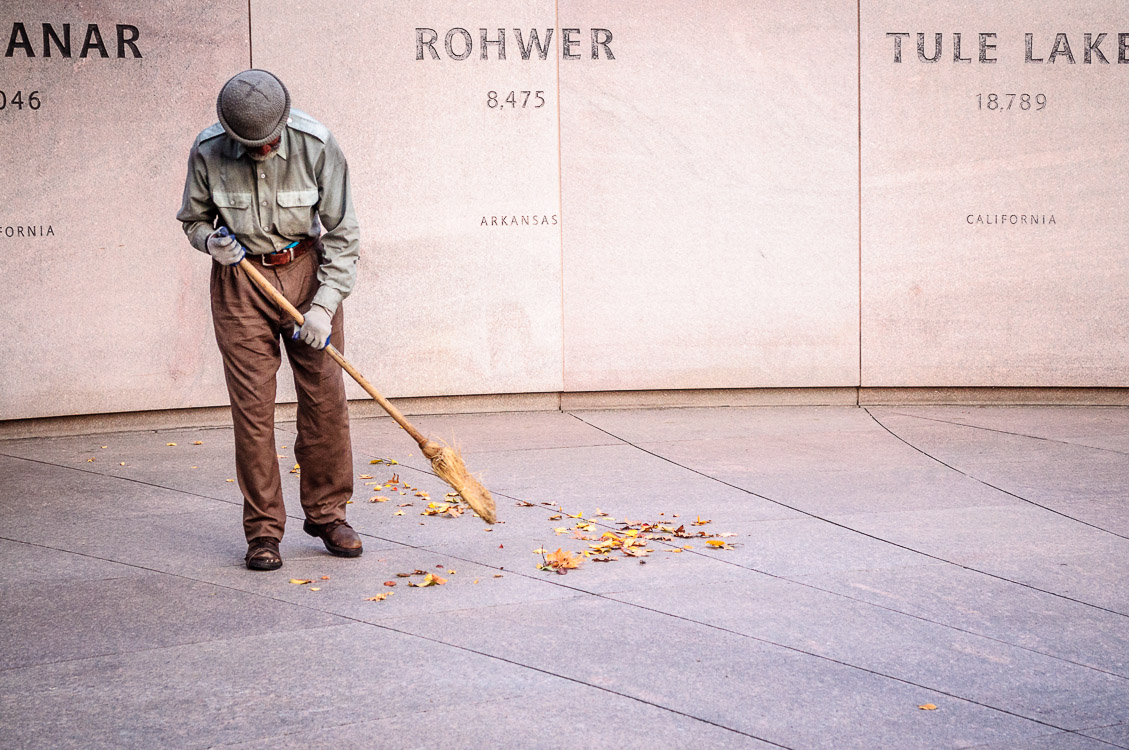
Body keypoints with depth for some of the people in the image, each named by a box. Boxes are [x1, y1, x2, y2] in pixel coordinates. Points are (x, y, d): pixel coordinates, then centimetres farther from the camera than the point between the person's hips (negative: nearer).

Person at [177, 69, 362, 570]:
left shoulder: (315, 145, -16)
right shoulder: (208, 152, -13)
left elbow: (341, 232, -9)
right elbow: (193, 218, 6)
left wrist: (324, 304, -15)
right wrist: (212, 241, -17)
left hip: (307, 271, 0)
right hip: (240, 280, 0)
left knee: (325, 398, 1)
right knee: (252, 406, -3)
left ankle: (327, 513, 18)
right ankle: (263, 531, 5)